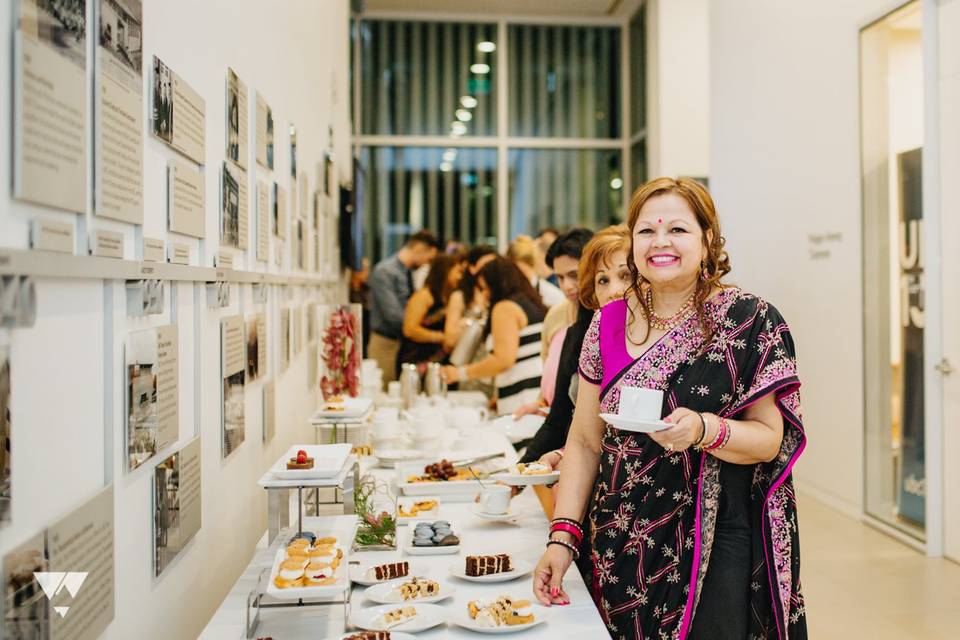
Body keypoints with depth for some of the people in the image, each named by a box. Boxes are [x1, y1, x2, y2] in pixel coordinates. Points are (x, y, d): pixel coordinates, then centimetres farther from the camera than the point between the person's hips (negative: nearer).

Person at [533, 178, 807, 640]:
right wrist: (562, 536, -3)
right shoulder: (608, 324, 2)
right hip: (620, 547, 3)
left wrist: (704, 430, -28)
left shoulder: (750, 321, -8)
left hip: (716, 550, -3)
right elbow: (585, 441, 6)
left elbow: (771, 439, -8)